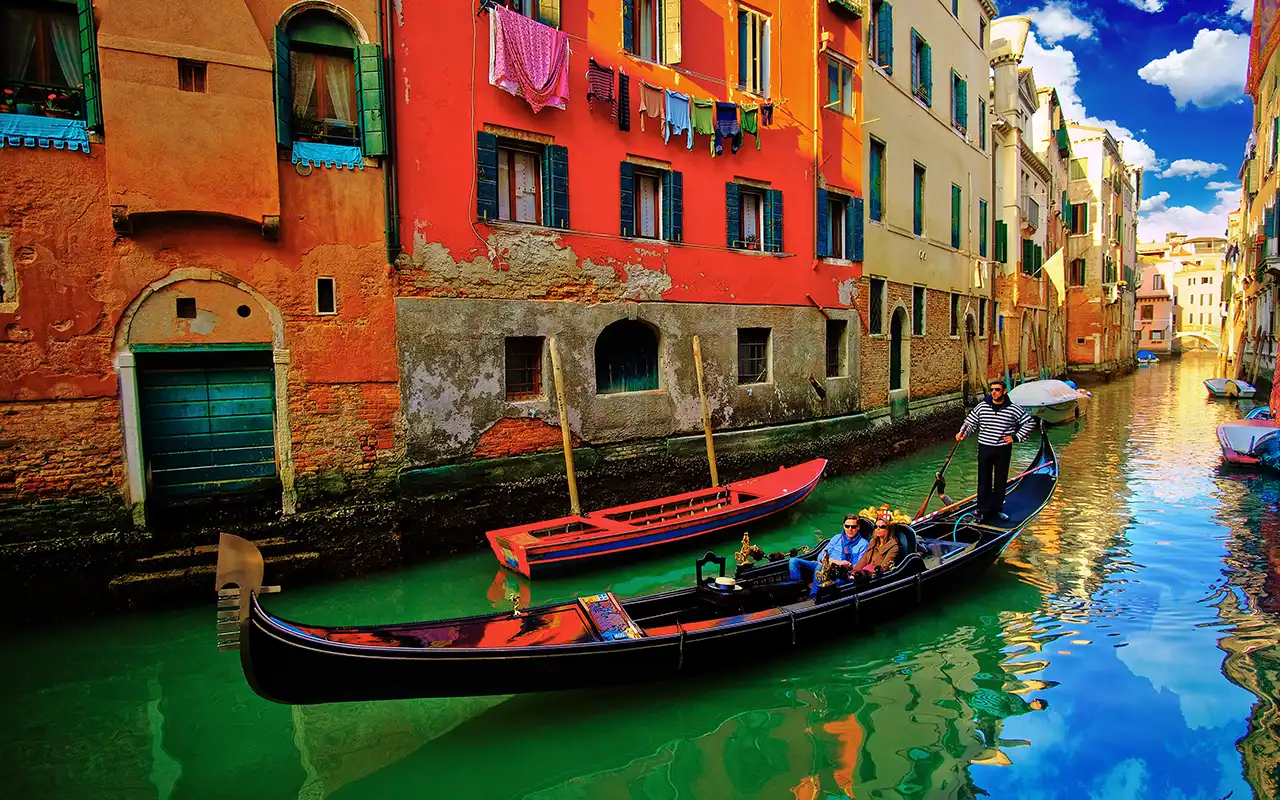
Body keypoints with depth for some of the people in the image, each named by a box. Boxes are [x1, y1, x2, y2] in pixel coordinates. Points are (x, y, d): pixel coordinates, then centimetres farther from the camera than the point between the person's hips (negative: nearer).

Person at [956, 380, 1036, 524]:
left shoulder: (1014, 409, -3)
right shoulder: (982, 407, 1)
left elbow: (1029, 422, 6)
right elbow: (970, 421, 9)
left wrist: (1016, 437, -1)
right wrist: (962, 433, -8)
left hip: (1003, 450, 0)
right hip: (985, 448, 0)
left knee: (1001, 481, 10)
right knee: (984, 480, 3)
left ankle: (997, 509, 23)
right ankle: (983, 510, 11)